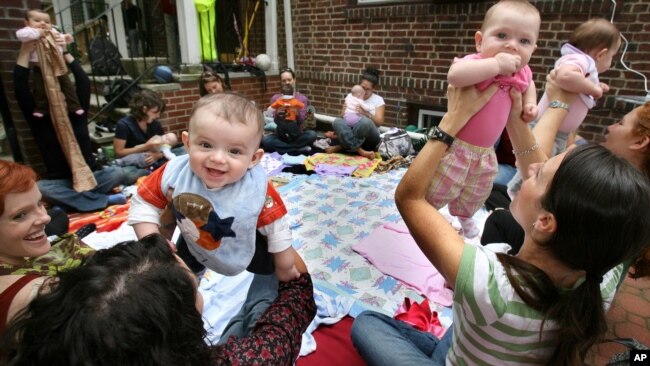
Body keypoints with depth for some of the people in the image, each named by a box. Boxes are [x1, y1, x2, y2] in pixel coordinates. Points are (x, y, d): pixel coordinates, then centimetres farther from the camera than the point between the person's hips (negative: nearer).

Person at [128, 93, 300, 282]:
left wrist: (285, 268, -7)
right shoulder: (174, 173, -31)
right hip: (194, 249, 2)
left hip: (248, 250, -1)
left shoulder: (258, 187, -36)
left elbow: (276, 227, -20)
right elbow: (143, 204, -13)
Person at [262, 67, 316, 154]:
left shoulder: (302, 98, 1)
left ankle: (283, 148, -18)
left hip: (298, 134, -1)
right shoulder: (275, 98, 2)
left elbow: (301, 120, -9)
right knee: (265, 140, -30)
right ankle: (300, 148, -25)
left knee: (312, 134, -31)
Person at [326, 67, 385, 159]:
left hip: (370, 137, -2)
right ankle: (360, 151, -36)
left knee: (365, 121, -37)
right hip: (350, 131, 2)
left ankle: (340, 147, -24)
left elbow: (379, 122, -4)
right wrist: (344, 113, -14)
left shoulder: (378, 100, 6)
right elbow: (343, 116, 9)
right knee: (337, 122, -28)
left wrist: (366, 114, -19)